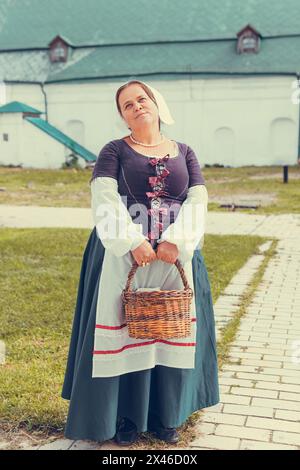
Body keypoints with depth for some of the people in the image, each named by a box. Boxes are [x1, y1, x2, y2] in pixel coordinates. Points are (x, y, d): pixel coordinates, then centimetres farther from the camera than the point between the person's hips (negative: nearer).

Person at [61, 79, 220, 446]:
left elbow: (198, 200, 0)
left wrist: (176, 240, -16)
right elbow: (104, 198, -10)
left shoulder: (184, 152, 11)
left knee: (171, 331, 6)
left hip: (176, 255, 3)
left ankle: (167, 416, 21)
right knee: (124, 331, 1)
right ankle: (124, 417, 15)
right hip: (122, 255, -2)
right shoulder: (115, 151, 3)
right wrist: (133, 242, -22)